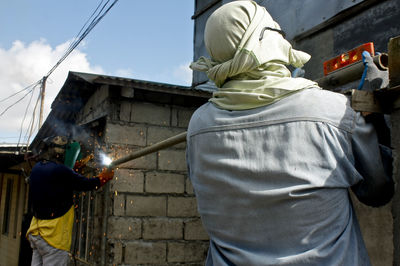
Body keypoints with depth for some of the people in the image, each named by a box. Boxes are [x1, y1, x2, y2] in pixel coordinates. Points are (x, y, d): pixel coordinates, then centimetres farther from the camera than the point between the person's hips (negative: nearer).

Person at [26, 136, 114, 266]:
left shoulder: (37, 168, 6)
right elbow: (85, 184, -9)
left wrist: (75, 166, 26)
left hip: (36, 231, 9)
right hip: (53, 234, -9)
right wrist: (104, 177, 8)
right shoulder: (60, 171, -19)